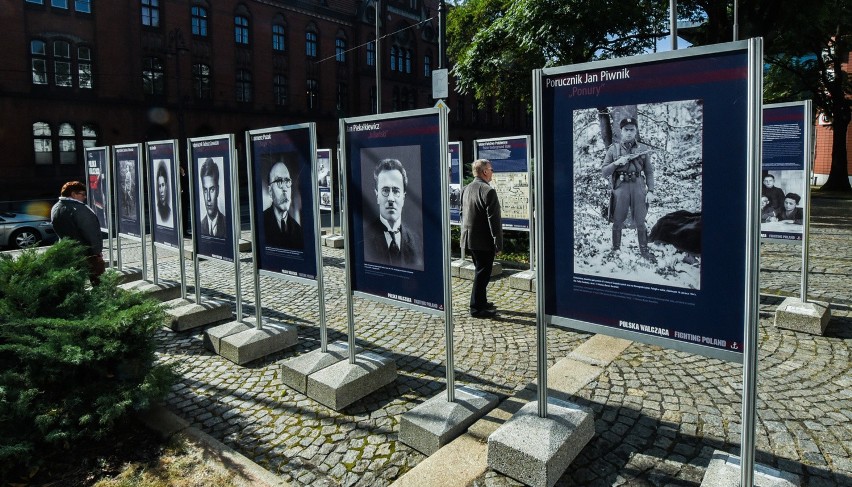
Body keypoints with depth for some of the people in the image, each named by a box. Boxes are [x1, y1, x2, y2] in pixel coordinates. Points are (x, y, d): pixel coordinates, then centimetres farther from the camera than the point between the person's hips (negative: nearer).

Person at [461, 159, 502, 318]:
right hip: (484, 241, -8)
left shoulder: (466, 189, 9)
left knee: (480, 271, 20)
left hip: (469, 238, 8)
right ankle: (477, 308, 7)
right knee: (482, 274, 0)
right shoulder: (488, 191, -18)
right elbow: (494, 219, -19)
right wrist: (498, 243, -14)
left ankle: (481, 302, 29)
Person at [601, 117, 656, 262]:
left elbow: (649, 172, 7)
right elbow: (605, 172, 3)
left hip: (639, 187, 1)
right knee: (618, 222, 6)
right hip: (620, 187, 0)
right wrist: (617, 162, -14)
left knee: (640, 222, 5)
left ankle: (644, 251, 16)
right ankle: (616, 250, 19)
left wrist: (650, 191, -2)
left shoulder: (643, 149, 6)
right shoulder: (613, 149, 4)